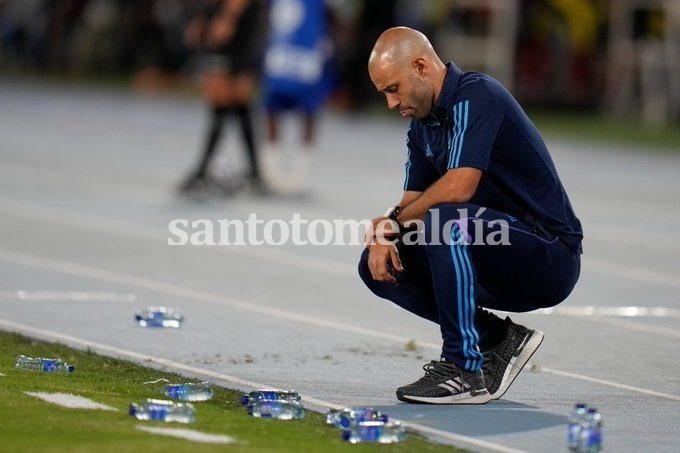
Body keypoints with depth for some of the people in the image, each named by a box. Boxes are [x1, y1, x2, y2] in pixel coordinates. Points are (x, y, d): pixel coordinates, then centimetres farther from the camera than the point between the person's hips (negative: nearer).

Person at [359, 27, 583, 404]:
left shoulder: (476, 97, -17)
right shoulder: (422, 125, 11)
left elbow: (458, 188, -29)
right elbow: (412, 201, 13)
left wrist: (392, 222, -14)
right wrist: (383, 235, -10)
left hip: (550, 257, -9)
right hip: (504, 262, 9)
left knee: (444, 220, -34)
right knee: (377, 266, 2)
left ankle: (465, 370, -24)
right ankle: (499, 338, 6)